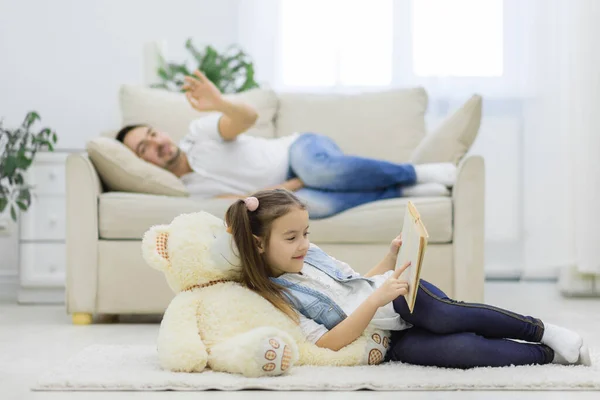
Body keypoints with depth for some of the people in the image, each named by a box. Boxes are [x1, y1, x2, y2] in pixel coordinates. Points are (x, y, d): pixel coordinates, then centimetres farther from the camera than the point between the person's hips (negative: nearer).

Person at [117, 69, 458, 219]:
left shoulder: (201, 132, -4)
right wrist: (295, 185, -21)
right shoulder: (191, 191, -3)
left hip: (301, 148, -1)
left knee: (321, 170, -40)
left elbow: (248, 117, -22)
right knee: (315, 202, -38)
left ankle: (418, 173, -20)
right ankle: (408, 192, -23)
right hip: (290, 189, 1)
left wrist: (220, 103, -42)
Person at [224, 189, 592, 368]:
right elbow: (327, 343, -18)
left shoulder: (309, 253, 10)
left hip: (401, 304, 5)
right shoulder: (273, 298, -9)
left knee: (442, 315, -32)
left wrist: (391, 257, 4)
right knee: (461, 349, -31)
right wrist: (376, 300, -27)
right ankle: (548, 354, -15)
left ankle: (541, 330, -20)